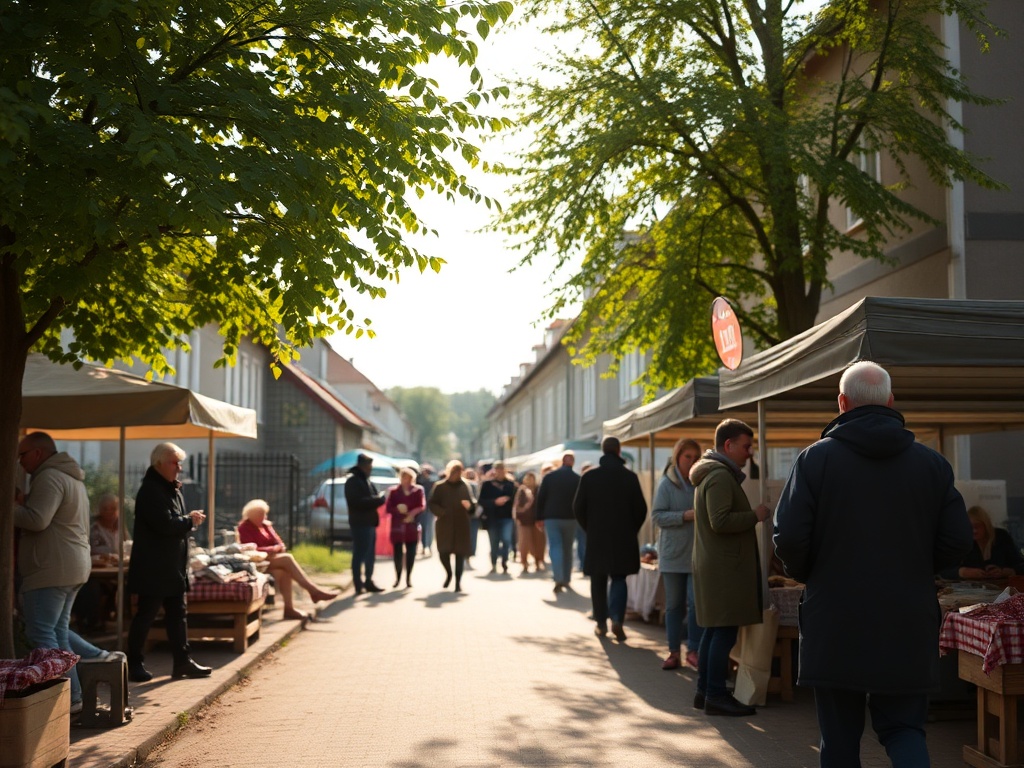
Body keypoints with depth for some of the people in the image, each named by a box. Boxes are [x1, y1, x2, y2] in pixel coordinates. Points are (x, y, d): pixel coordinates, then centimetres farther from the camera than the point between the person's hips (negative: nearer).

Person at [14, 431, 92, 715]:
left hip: (51, 570, -11)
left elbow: (37, 520, -22)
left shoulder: (49, 478, -12)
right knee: (58, 633, 13)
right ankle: (72, 697, 13)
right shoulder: (71, 477, 22)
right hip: (74, 567, 11)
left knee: (41, 634, -8)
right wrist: (23, 503, 13)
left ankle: (69, 697, -11)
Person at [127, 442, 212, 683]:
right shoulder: (150, 491, -16)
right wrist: (190, 521, -11)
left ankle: (182, 661, 17)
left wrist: (190, 520, 2)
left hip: (173, 567, 10)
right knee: (145, 615, -2)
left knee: (177, 614, 11)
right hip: (153, 569, -10)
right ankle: (134, 664, 7)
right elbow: (165, 525, -27)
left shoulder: (172, 489, 15)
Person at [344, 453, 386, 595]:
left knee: (370, 554, 14)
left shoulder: (366, 481, 20)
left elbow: (378, 497, 18)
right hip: (361, 523, -10)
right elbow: (357, 501, -21)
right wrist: (375, 500, -16)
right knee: (360, 554, -7)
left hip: (370, 522, 10)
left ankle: (368, 581, 23)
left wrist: (379, 498, -5)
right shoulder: (353, 481, -10)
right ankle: (359, 585, -4)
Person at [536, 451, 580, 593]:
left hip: (551, 518, -1)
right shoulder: (577, 479, -4)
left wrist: (540, 517, 3)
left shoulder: (549, 476, -2)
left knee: (555, 547, -4)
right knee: (567, 549, 15)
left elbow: (540, 498, -2)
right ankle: (566, 579, 20)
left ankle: (558, 579, -21)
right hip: (570, 518, 1)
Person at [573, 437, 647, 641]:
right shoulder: (630, 477, -5)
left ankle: (601, 623, 15)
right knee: (619, 578, 7)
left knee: (598, 581, 12)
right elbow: (641, 509, -3)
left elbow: (578, 508, -1)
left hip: (596, 538, 0)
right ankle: (617, 619, -12)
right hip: (623, 539, 0)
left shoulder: (589, 477, -4)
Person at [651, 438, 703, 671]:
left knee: (695, 602, -6)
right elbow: (657, 515, -7)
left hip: (698, 554, 1)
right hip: (673, 553, 0)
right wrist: (685, 516, -18)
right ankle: (674, 652, 16)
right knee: (673, 605, 7)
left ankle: (693, 651, 6)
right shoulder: (667, 483, -3)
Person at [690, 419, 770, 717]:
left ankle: (704, 691, 18)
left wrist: (751, 515, 20)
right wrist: (755, 516, -14)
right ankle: (715, 695, -4)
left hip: (711, 564, 11)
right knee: (725, 632, -7)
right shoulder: (721, 476, -15)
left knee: (713, 630, 13)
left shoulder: (710, 474, 20)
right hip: (724, 566, -11)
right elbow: (721, 521, -24)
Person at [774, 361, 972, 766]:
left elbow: (788, 539, -11)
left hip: (834, 625, -2)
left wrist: (807, 574, 10)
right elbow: (958, 540, 1)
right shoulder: (932, 463, 2)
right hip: (909, 626, 2)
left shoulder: (815, 458, -6)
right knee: (904, 726, 12)